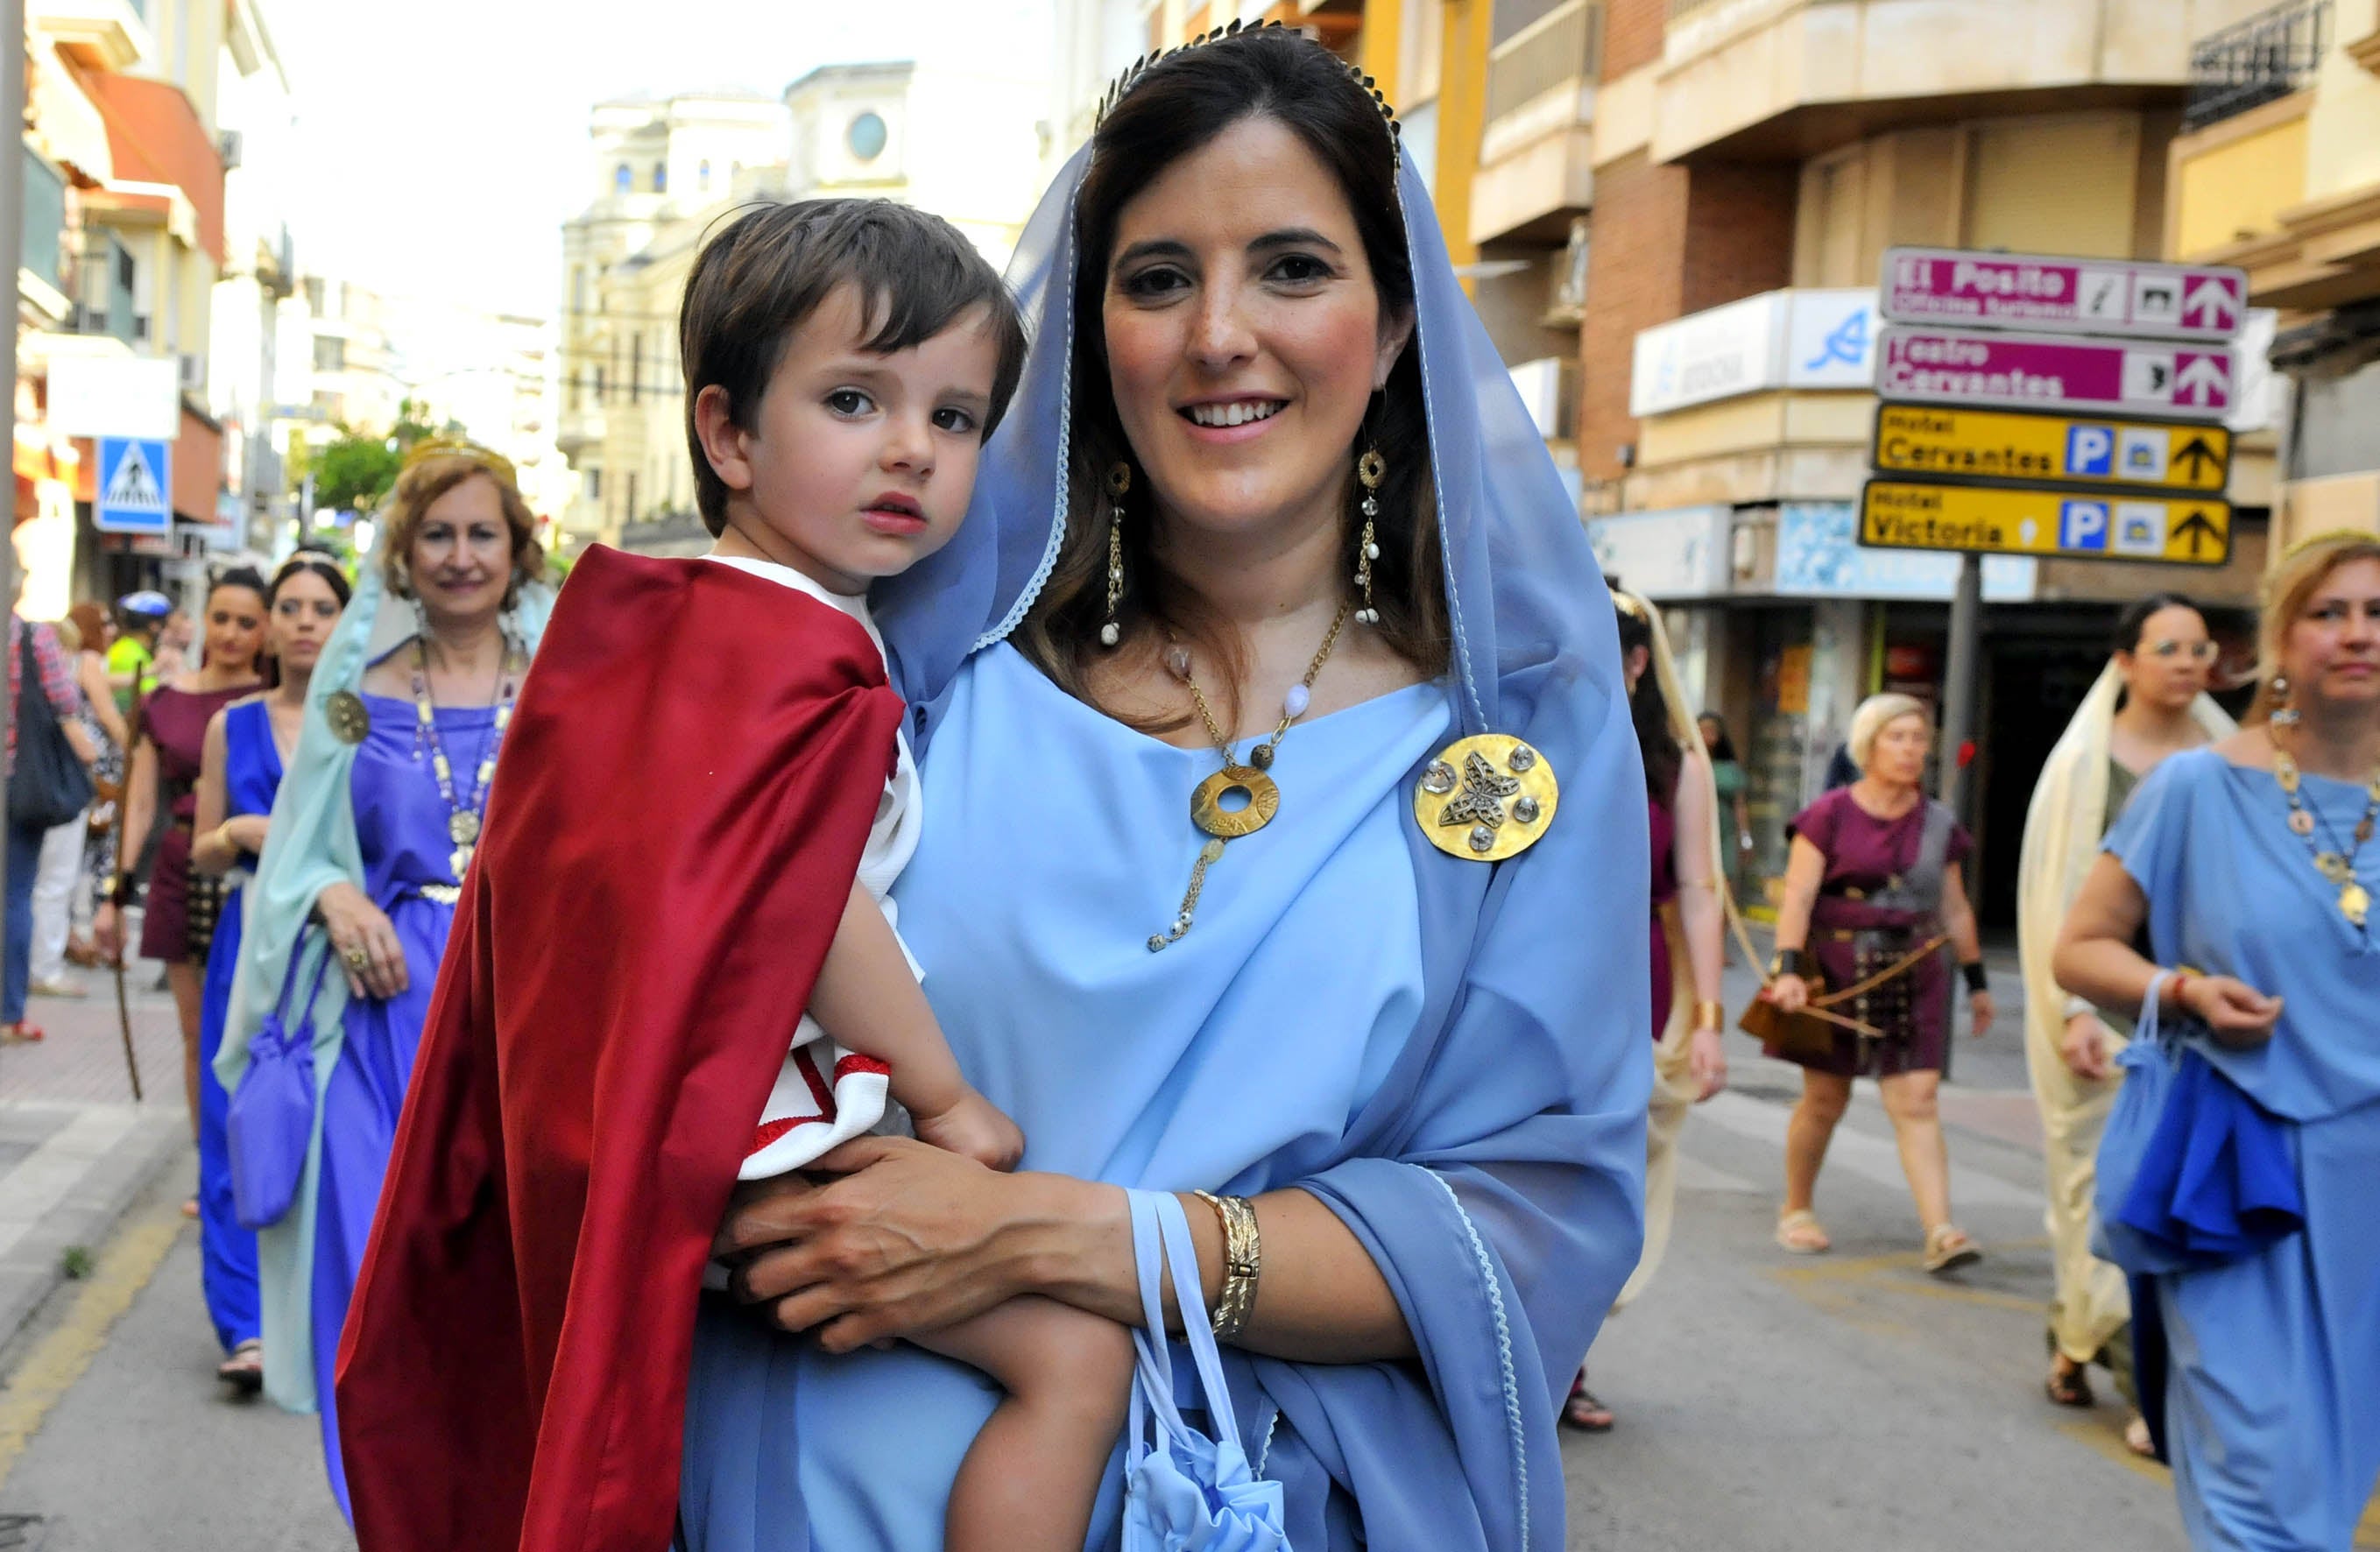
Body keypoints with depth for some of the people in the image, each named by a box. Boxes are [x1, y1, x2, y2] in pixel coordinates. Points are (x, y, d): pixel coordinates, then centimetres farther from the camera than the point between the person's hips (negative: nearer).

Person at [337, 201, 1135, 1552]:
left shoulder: (669, 621, 13)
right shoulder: (805, 657, -18)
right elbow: (805, 912, -23)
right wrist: (947, 1097, -13)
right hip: (754, 1137, -11)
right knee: (1076, 1352, -17)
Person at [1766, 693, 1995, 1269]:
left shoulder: (1938, 825, 8)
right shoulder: (1830, 815, -5)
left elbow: (1955, 909, 16)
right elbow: (1797, 896, -10)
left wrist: (1976, 979, 19)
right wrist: (1788, 968, -21)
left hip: (1913, 974, 3)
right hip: (1837, 970, -3)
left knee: (1916, 1102, -5)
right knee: (1825, 1099, 7)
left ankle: (1940, 1232, -10)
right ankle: (1796, 1211, 26)